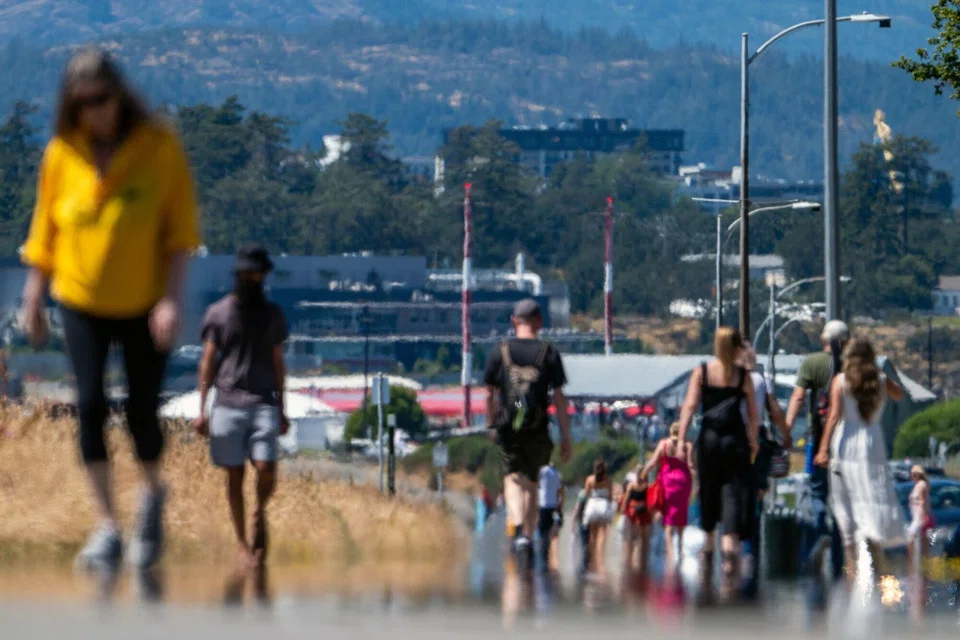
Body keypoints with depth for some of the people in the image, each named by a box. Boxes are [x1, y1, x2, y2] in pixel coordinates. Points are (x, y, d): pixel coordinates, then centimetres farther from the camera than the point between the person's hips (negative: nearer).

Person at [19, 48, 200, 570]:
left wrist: (173, 298, -16)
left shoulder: (159, 145, -11)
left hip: (146, 303, -2)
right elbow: (45, 229, 5)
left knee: (142, 410, 1)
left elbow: (181, 228, -9)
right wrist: (33, 300, 7)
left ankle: (152, 494, 32)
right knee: (90, 405, -8)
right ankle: (107, 527, -2)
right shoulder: (63, 153, -5)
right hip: (81, 301, 2)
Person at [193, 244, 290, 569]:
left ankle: (260, 513, 18)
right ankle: (242, 542, 8)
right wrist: (202, 410, 0)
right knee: (235, 475, 0)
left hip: (263, 404, 1)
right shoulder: (218, 312, 6)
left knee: (266, 469, -13)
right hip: (228, 404, -1)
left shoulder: (273, 314, 12)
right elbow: (207, 362, 6)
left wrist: (282, 410, 14)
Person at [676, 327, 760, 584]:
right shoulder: (743, 376, 0)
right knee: (734, 493, -3)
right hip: (735, 439, -1)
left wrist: (681, 440, -6)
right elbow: (753, 413, 1)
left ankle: (708, 547, 26)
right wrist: (753, 441, 14)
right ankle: (730, 542, -22)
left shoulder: (701, 372, 1)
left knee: (708, 494, 15)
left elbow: (690, 406, -5)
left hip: (709, 438, 1)